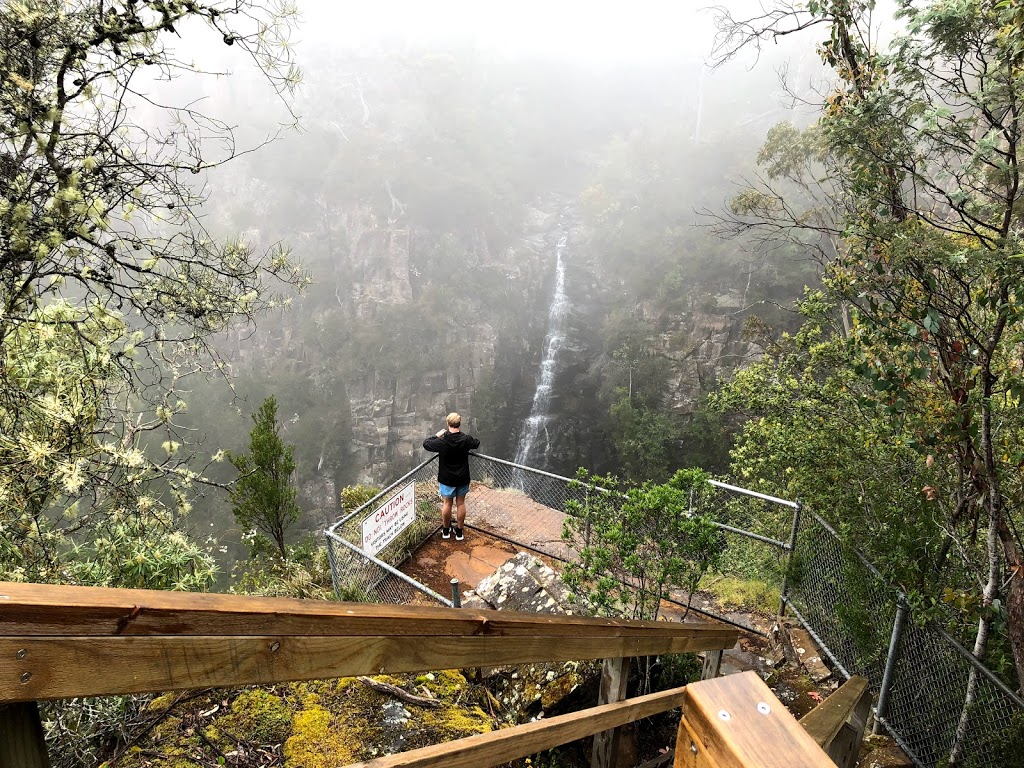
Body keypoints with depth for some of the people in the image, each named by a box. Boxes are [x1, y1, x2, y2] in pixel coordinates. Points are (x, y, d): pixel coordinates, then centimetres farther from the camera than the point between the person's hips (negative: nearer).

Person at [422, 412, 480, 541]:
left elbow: (425, 443, -4)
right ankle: (459, 532, 22)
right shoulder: (466, 439, -14)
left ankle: (446, 530, 28)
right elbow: (477, 443, 8)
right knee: (461, 503, 13)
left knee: (447, 503, 14)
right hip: (462, 478, 1)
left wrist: (437, 435, 8)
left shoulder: (442, 442, -20)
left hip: (447, 478, -1)